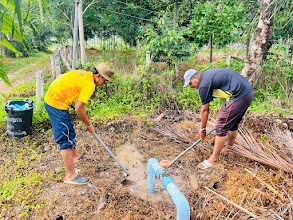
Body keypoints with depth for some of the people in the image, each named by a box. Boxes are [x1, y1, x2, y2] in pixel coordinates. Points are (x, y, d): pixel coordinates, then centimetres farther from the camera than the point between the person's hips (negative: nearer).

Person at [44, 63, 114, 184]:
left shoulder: (84, 73, 9)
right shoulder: (89, 84, -17)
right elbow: (79, 110, -18)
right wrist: (89, 125, -3)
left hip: (50, 98, 10)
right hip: (57, 104, -10)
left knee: (69, 132, 24)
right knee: (66, 139, -4)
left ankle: (74, 155, 45)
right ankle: (70, 175, 3)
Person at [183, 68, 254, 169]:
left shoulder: (203, 84, -9)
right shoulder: (208, 75, 18)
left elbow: (205, 110, -3)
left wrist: (202, 129, 9)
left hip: (240, 95, -10)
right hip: (248, 91, 10)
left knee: (221, 127, -2)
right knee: (233, 123, 24)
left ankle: (213, 160, 8)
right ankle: (229, 148, 43)